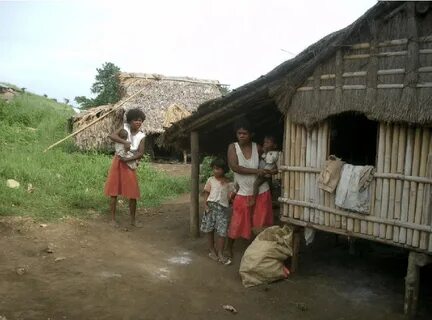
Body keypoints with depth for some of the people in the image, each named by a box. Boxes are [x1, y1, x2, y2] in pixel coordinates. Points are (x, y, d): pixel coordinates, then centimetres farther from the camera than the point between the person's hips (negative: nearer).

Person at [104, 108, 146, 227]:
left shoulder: (141, 136, -8)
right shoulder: (125, 127, -10)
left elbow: (141, 154, -13)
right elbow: (111, 136, -22)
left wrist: (127, 159, -21)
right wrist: (125, 142, -33)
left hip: (129, 164, 1)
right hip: (117, 162, -1)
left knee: (133, 193, 0)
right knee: (114, 191, 1)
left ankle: (133, 220, 12)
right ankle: (113, 219, 11)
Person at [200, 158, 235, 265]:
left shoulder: (228, 183, 5)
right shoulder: (211, 180, 4)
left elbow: (230, 196, 4)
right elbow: (206, 193, 5)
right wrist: (205, 205, -7)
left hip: (223, 208, 0)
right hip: (211, 206, 1)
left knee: (222, 231, -6)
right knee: (209, 229, 8)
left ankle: (220, 253, 3)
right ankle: (211, 250, 24)